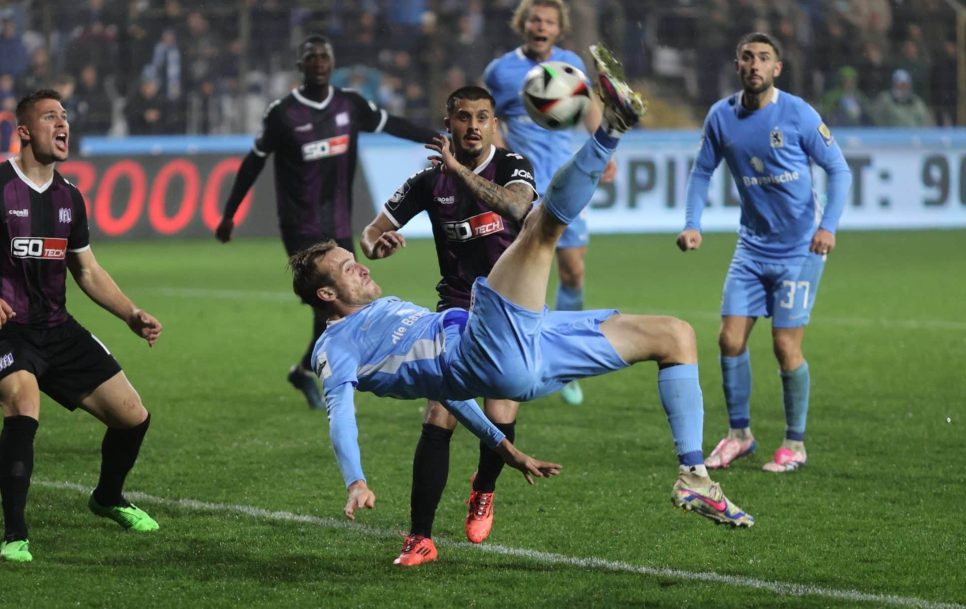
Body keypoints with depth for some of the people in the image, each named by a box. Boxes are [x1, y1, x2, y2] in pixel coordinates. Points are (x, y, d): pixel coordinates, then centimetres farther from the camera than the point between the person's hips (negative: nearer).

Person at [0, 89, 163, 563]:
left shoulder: (68, 198, 12)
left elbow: (88, 272, 22)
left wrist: (133, 316, 10)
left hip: (58, 329, 7)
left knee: (133, 417, 6)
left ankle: (108, 499, 37)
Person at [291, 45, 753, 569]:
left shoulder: (392, 312, 35)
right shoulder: (336, 346, 9)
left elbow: (442, 381, 39)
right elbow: (340, 409, -8)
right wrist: (355, 482, -28)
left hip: (523, 352, 9)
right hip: (486, 351, -9)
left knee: (675, 335, 10)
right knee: (541, 225, -19)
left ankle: (693, 478, 4)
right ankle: (610, 127, -42)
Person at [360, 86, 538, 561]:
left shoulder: (513, 168, -8)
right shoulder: (431, 181, -1)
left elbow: (515, 205, -31)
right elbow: (375, 229, 4)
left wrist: (459, 170, -38)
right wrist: (374, 245, -20)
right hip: (456, 311, 1)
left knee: (500, 420, -13)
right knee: (438, 420, -15)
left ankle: (483, 492, 23)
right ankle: (419, 536, -12)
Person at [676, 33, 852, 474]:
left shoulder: (798, 115, -12)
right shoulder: (721, 117, -1)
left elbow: (838, 170, -6)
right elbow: (702, 172, 12)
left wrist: (828, 225, -17)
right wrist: (692, 224, -2)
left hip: (799, 249, -4)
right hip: (752, 246, 4)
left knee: (786, 346, -6)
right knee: (730, 339, -1)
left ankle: (795, 445, 9)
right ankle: (738, 434, 16)